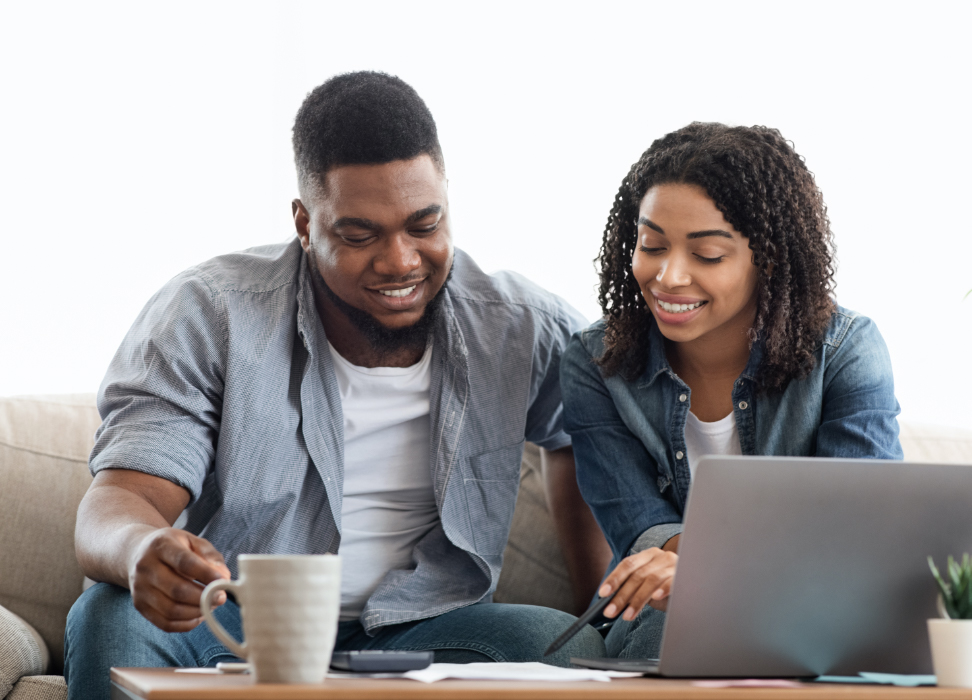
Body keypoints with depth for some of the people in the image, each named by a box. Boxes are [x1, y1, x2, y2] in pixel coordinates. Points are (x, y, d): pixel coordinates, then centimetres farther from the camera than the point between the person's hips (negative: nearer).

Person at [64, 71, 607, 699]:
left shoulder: (520, 329, -5)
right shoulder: (206, 318, -11)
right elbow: (119, 501, -20)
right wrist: (145, 551, -46)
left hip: (419, 631, 1)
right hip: (237, 624, -1)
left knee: (567, 647, -27)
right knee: (115, 617, -32)